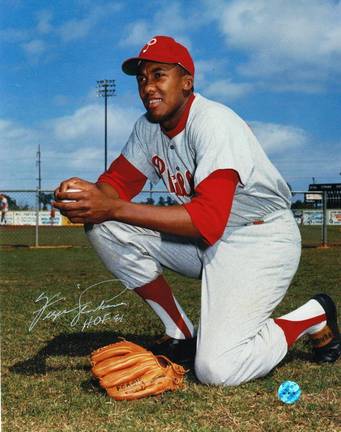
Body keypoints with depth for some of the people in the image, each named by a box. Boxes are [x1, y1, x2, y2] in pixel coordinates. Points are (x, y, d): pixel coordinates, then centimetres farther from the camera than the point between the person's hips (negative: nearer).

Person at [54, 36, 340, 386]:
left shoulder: (214, 122, -25)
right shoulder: (148, 127, 2)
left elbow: (208, 220, -35)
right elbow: (118, 181, 2)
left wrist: (112, 208, -39)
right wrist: (87, 192, -24)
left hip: (263, 240, -8)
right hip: (205, 239, 8)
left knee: (216, 370, -23)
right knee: (103, 227, -9)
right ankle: (181, 335, 3)